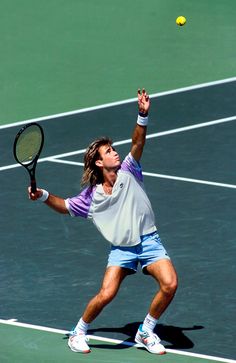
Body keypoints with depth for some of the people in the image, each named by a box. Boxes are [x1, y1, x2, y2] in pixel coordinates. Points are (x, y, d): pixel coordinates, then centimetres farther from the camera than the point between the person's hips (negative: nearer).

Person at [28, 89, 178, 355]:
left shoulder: (128, 173, 1)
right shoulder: (91, 197, 3)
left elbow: (137, 143, -14)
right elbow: (65, 206, 19)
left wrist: (143, 117, -30)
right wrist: (43, 196, 1)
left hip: (148, 241, 1)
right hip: (121, 248, -1)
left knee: (169, 285, -19)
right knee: (106, 294, -18)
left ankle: (146, 332, 3)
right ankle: (78, 333, 9)